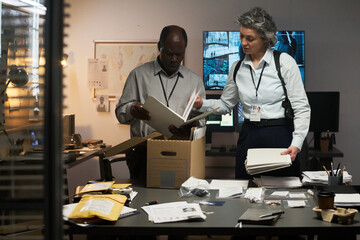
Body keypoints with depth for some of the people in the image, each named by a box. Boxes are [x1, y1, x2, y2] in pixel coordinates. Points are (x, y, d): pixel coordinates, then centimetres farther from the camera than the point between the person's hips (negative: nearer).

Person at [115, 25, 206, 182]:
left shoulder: (194, 81, 17)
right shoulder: (139, 74, 12)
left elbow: (201, 118, 14)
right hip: (144, 153, -1)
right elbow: (120, 112, 11)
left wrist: (190, 127, -10)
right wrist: (132, 111, -13)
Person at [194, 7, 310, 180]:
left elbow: (301, 107, -7)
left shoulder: (285, 62, -5)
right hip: (249, 138, 4)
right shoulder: (238, 68, 8)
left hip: (280, 138, -4)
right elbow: (226, 104, 18)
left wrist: (296, 144, -18)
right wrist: (202, 104, -1)